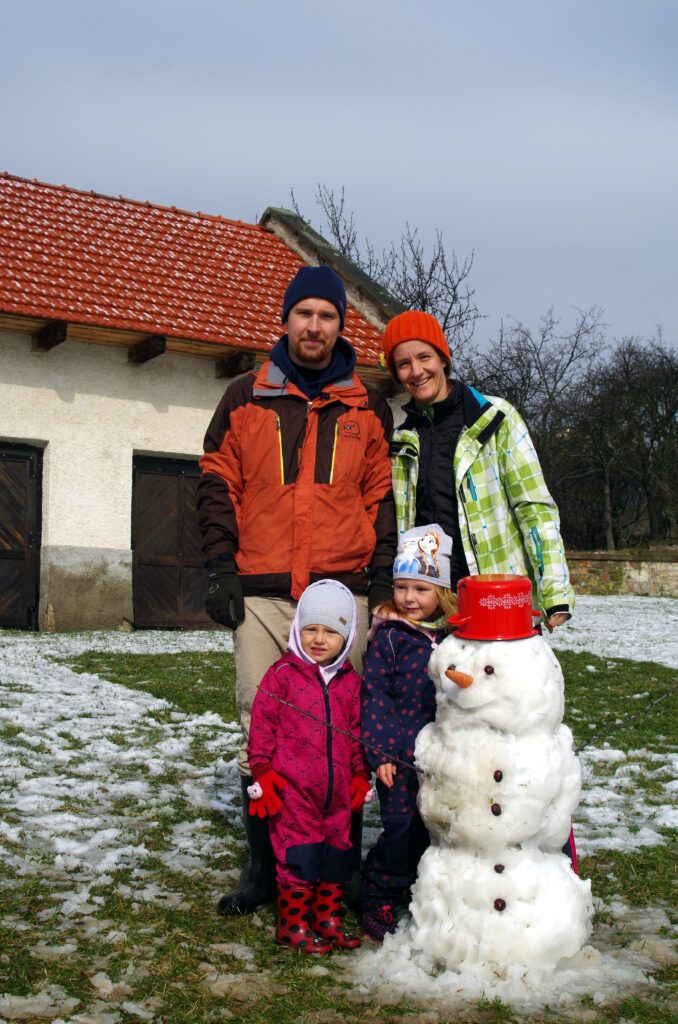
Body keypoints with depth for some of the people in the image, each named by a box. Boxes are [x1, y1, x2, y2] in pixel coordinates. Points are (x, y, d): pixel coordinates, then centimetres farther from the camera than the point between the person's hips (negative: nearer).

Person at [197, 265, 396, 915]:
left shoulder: (368, 408, 13)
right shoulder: (245, 399, 11)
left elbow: (383, 495, 13)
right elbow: (217, 485, 10)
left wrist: (381, 574, 3)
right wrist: (221, 569, 0)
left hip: (343, 591, 0)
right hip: (261, 592, 0)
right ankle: (264, 865, 11)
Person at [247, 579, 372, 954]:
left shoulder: (351, 682, 9)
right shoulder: (282, 674, -5)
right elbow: (262, 724, -4)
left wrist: (360, 774, 15)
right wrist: (262, 771, -7)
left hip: (337, 790, 5)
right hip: (292, 788, -5)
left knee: (337, 853, 12)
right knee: (299, 854, -2)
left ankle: (327, 918, 27)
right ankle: (293, 924, 12)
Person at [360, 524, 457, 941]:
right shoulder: (389, 637, -4)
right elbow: (375, 696, -5)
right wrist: (380, 752, -11)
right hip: (400, 755, -4)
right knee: (403, 828, -4)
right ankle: (378, 899, 15)